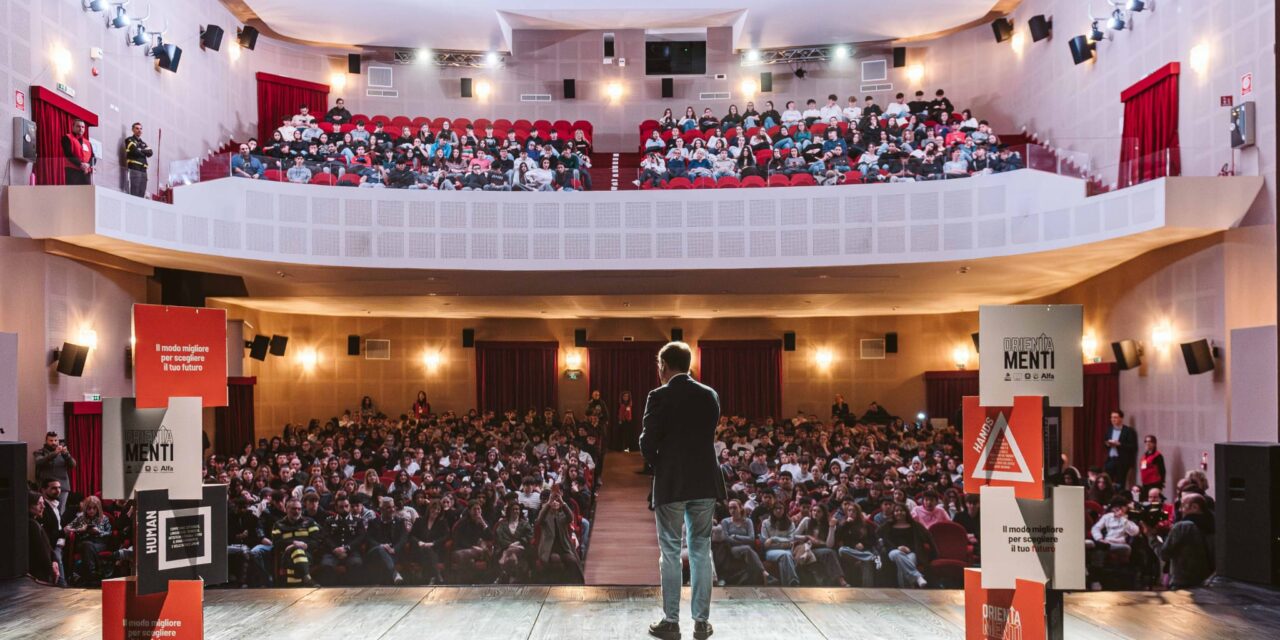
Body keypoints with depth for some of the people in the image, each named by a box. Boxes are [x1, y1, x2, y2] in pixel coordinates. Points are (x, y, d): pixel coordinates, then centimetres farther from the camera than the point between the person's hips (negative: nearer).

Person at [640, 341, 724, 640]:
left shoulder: (659, 396, -10)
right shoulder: (710, 395, 4)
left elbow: (647, 442, -10)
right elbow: (709, 436, 8)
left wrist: (659, 466, 8)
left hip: (670, 484, -4)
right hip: (705, 482, 4)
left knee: (670, 553, 4)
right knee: (701, 552, 10)